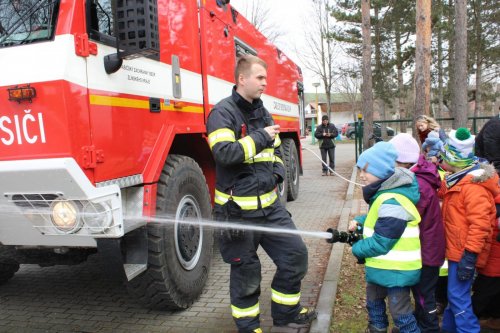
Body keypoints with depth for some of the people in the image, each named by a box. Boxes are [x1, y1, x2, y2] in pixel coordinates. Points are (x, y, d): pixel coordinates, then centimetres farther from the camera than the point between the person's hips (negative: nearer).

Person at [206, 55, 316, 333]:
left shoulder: (262, 112, 13)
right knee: (246, 272, 7)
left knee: (295, 253, 9)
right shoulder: (223, 112, -10)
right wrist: (261, 136, -16)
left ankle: (286, 311, 31)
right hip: (238, 210, -7)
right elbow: (224, 153, -25)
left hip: (270, 204, 7)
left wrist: (278, 172, 5)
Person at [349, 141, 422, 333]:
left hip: (397, 270, -11)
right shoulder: (384, 193, 4)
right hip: (383, 266, 11)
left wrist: (357, 249, -11)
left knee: (401, 313, 4)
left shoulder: (392, 202, -29)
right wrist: (360, 222, 1)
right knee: (373, 302, 27)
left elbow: (380, 242, -27)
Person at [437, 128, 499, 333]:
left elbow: (479, 224, -26)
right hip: (456, 249, 10)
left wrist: (469, 256, -26)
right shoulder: (457, 181, 9)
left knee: (459, 297, -4)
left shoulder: (473, 185, -21)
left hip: (463, 252, -10)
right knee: (454, 294, 21)